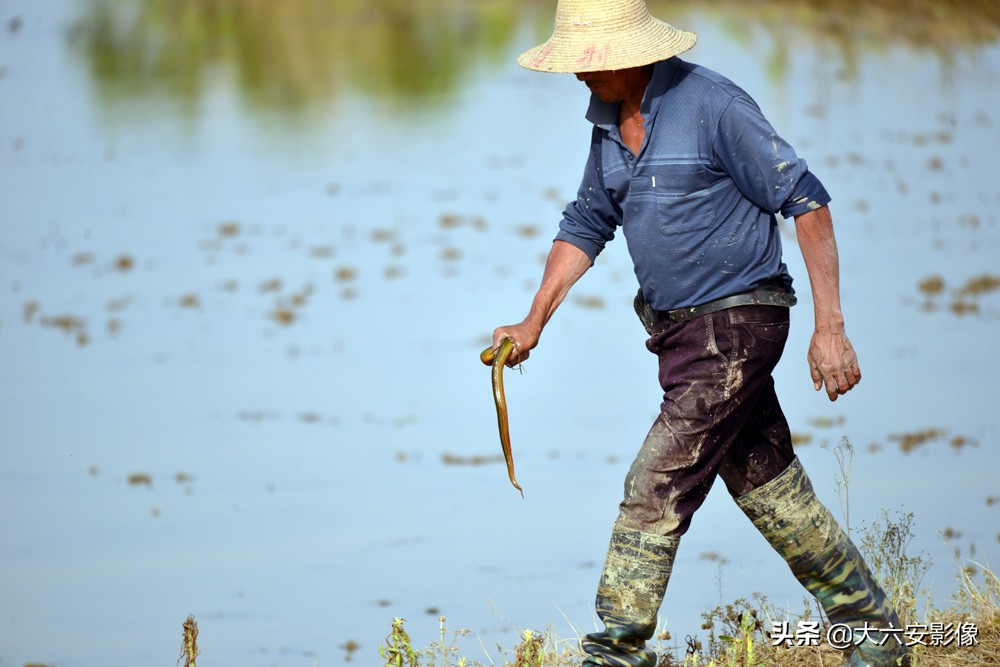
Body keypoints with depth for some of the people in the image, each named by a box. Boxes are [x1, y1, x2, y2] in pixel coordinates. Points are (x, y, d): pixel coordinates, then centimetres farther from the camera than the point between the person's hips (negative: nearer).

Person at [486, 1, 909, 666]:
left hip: (737, 326, -8)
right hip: (681, 330, 8)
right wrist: (532, 325, 10)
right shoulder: (609, 120, 7)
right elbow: (586, 226, 19)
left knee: (657, 486, -12)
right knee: (771, 492, 13)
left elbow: (806, 200, -17)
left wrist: (830, 327, -20)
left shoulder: (713, 105, -18)